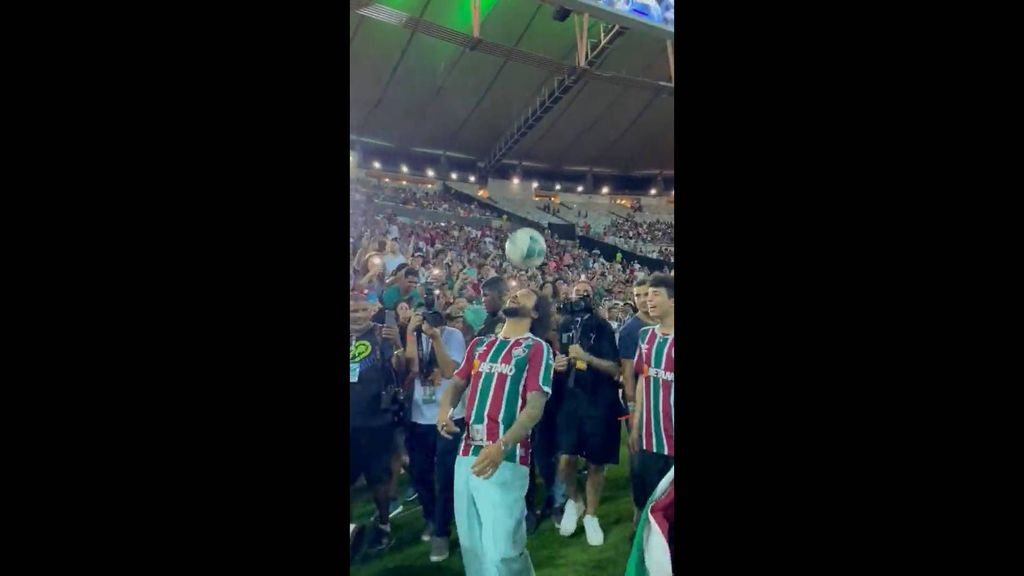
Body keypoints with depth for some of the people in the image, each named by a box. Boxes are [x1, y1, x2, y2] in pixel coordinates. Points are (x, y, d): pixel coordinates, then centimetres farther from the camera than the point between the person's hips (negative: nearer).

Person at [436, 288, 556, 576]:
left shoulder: (537, 348, -2)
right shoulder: (479, 344, 15)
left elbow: (535, 407, -10)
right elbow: (457, 383, 18)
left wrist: (502, 446, -24)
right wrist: (444, 409, -5)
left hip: (506, 458, -5)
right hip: (467, 453, 6)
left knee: (501, 550, -4)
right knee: (470, 545, 16)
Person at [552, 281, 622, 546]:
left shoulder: (602, 327, -3)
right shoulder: (563, 325, 8)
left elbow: (615, 369, -8)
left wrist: (586, 357, -21)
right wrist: (556, 364, -2)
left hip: (599, 401, -2)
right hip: (570, 399, 2)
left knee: (595, 463, 7)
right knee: (565, 460, -7)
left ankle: (591, 516, 27)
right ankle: (572, 501, 23)